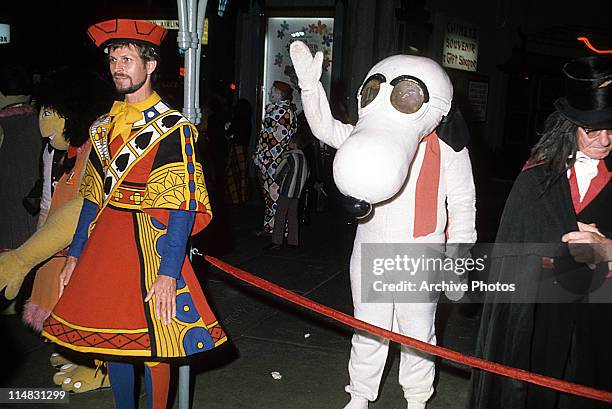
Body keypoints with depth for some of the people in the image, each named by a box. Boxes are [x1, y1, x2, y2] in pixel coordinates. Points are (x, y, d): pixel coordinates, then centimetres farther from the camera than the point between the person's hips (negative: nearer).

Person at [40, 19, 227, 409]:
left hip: (150, 242, -6)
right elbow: (93, 196, 16)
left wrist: (169, 274, -20)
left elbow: (182, 206, -15)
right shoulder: (104, 126, 12)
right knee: (110, 338, 14)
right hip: (105, 243, 7)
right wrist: (74, 256, 13)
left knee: (152, 345, 2)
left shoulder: (172, 127, -10)